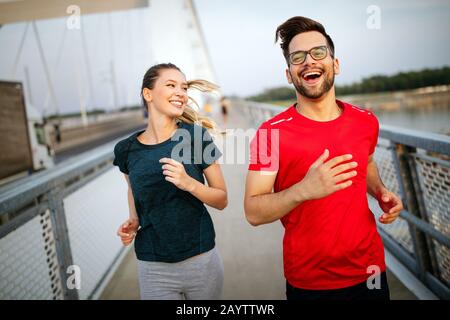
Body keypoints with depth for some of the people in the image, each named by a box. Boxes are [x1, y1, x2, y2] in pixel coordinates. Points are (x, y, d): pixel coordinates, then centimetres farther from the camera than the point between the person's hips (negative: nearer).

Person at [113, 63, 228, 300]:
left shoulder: (196, 135, -10)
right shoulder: (127, 149, -5)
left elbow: (221, 200, -4)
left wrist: (189, 183, -22)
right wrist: (133, 222, -2)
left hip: (202, 260, 0)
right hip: (153, 269, 1)